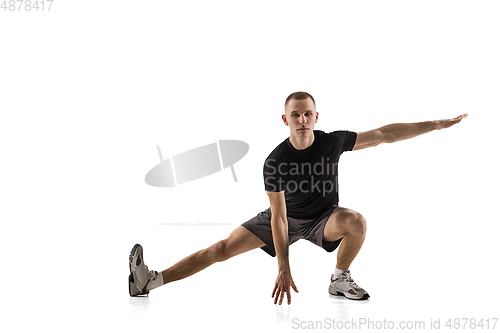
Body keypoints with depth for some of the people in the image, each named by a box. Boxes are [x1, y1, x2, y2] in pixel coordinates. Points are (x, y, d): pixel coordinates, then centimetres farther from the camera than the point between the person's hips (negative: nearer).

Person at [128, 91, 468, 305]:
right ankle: (151, 281, -12)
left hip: (323, 217, 1)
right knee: (223, 248, -13)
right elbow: (278, 217, -22)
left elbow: (385, 134, -12)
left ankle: (340, 279, -6)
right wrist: (283, 269, -26)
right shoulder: (275, 162, -24)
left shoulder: (333, 141, -20)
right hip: (286, 218, -1)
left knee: (357, 221, -34)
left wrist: (439, 123, -12)